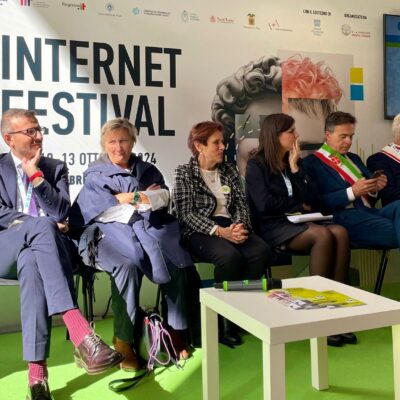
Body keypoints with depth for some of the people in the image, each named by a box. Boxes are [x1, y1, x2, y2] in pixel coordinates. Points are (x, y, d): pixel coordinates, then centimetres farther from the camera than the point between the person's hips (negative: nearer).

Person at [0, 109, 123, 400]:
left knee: (31, 261, -38)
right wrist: (41, 224, -13)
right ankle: (79, 332, -52)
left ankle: (37, 372, -45)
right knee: (43, 227, -37)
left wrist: (35, 174, -5)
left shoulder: (56, 167, 16)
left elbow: (62, 213, 0)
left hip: (39, 247, 1)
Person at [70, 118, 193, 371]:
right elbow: (101, 211, 1)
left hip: (153, 229, 2)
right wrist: (144, 198, 2)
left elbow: (163, 197, 7)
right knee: (128, 265, -35)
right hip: (115, 233, -2)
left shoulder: (148, 170, 23)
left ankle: (177, 331, -15)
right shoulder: (95, 176, 17)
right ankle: (124, 340, -26)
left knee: (176, 263, -28)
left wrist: (127, 198, -1)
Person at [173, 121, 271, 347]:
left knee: (261, 251, -26)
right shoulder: (184, 173, 4)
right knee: (230, 255, -35)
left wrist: (240, 226, -12)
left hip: (232, 228, 5)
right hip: (201, 233, -4)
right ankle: (224, 322, -16)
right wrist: (219, 231, -19)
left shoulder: (230, 171, 18)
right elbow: (186, 214, -7)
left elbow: (242, 204, 12)